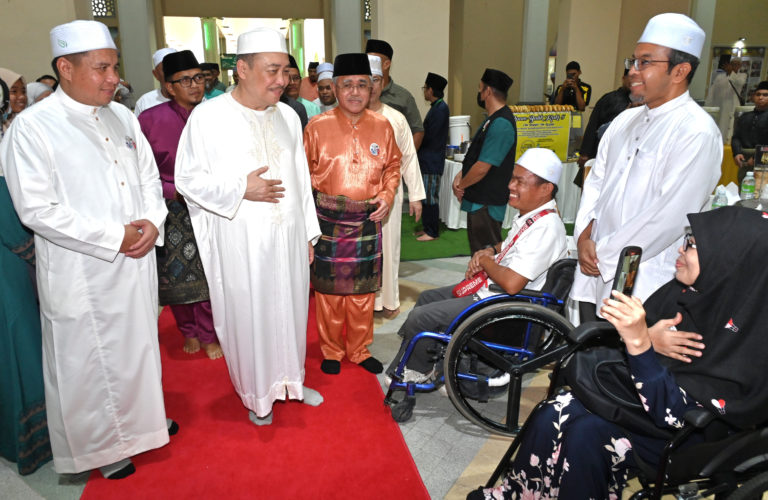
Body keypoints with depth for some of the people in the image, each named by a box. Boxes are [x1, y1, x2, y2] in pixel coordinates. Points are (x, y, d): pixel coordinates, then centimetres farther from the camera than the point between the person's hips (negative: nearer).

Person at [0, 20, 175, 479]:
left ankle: (141, 417, 43)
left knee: (139, 342, 20)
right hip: (82, 273, -6)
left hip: (137, 261, 6)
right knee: (89, 360, 9)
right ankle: (101, 445, 30)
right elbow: (37, 209, -18)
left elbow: (149, 176, 12)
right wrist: (115, 237, -18)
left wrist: (151, 222, -7)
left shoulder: (122, 117, 7)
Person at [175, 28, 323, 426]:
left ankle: (291, 378, 37)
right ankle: (258, 393, 29)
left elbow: (301, 179, 10)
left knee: (290, 308, 15)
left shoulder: (288, 117, 6)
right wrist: (241, 190, -18)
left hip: (288, 240, 5)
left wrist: (309, 233, 11)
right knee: (249, 315, 8)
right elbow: (187, 178, -7)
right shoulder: (209, 117, -9)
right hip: (240, 244, -4)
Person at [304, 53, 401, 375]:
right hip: (328, 221, -2)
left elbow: (393, 165, 15)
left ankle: (359, 350, 29)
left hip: (368, 221, 2)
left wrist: (387, 195, -2)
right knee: (329, 289, 8)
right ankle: (331, 352, 26)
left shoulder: (382, 127, 3)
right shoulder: (317, 127, -4)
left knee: (363, 291, 11)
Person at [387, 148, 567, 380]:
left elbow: (512, 283, -34)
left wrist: (485, 261, -15)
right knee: (427, 297, 20)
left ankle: (419, 370, 20)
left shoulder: (546, 228, -28)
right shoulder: (529, 215, 3)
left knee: (420, 317, -8)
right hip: (489, 287, 11)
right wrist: (491, 250, 3)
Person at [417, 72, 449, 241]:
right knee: (426, 197, 14)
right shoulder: (435, 107, 16)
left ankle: (432, 233, 4)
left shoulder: (441, 109, -16)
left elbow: (429, 136, -19)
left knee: (430, 198, -4)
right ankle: (427, 228, 22)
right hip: (426, 161, 10)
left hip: (432, 162, -10)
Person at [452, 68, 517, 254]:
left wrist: (461, 185, -8)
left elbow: (482, 167, -23)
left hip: (486, 204, -10)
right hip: (479, 201, 10)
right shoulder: (493, 120, 14)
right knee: (478, 252, 19)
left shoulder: (501, 124, -20)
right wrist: (460, 175, 5)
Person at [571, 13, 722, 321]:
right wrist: (585, 237, -2)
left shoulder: (697, 133, -13)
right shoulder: (625, 121, 13)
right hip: (594, 275, 7)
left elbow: (670, 216, -20)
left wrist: (605, 255, -14)